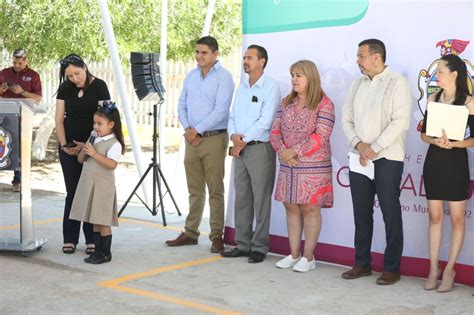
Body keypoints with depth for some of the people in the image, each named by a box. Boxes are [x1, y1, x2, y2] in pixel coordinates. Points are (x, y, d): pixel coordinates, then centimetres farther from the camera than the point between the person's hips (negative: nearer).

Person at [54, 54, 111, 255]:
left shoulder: (99, 86, -6)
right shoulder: (65, 89, 5)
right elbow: (59, 119, 5)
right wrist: (64, 144, -6)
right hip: (69, 147, 3)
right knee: (72, 192, 5)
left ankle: (92, 240, 6)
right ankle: (69, 239, 9)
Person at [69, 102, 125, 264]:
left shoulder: (114, 143, -10)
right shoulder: (94, 140, 13)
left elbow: (111, 164, -24)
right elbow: (80, 159, 19)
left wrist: (94, 154, -23)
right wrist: (84, 151, -3)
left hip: (103, 186, -8)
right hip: (89, 185, 8)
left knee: (103, 221, -3)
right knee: (95, 221, 12)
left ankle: (105, 253, 6)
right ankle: (98, 251, 20)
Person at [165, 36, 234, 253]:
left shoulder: (223, 77, -7)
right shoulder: (191, 77, 14)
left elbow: (220, 111, -16)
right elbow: (181, 106, 14)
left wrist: (197, 130, -13)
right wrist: (187, 129, -3)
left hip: (213, 139, -6)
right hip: (192, 138, 6)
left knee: (215, 190, -2)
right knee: (194, 190, 12)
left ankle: (217, 235, 3)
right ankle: (190, 233, 18)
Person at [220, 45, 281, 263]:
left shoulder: (270, 87, -6)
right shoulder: (241, 88, 17)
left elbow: (265, 121, -14)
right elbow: (232, 117, 15)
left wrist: (244, 140, -12)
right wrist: (233, 135, -5)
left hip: (260, 148, -7)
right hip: (240, 149, 7)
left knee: (261, 200, -2)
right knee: (241, 199, 9)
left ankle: (260, 247, 4)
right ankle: (242, 244, 16)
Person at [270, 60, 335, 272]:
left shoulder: (324, 104, -8)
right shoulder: (286, 103, 11)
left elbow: (320, 137, -16)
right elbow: (275, 131, 8)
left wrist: (295, 151, -17)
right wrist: (283, 151, -10)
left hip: (313, 167, -6)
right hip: (288, 167, 6)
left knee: (310, 209, 0)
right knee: (291, 207, 9)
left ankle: (308, 257, 8)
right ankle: (294, 254, 18)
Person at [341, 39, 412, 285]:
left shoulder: (397, 83, -4)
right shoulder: (357, 84, 14)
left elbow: (400, 121, -13)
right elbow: (346, 119, 11)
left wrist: (374, 148, -15)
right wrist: (358, 144, -7)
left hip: (387, 158, -6)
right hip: (359, 158, 6)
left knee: (390, 214, -1)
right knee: (361, 213, 9)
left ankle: (392, 269, 7)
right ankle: (362, 264, 20)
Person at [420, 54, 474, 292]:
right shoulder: (433, 99, 7)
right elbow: (424, 134, 8)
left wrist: (452, 144, -22)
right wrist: (436, 141, -13)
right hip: (433, 162, 4)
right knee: (435, 216, 7)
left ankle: (449, 269, 12)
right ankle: (433, 268, 13)